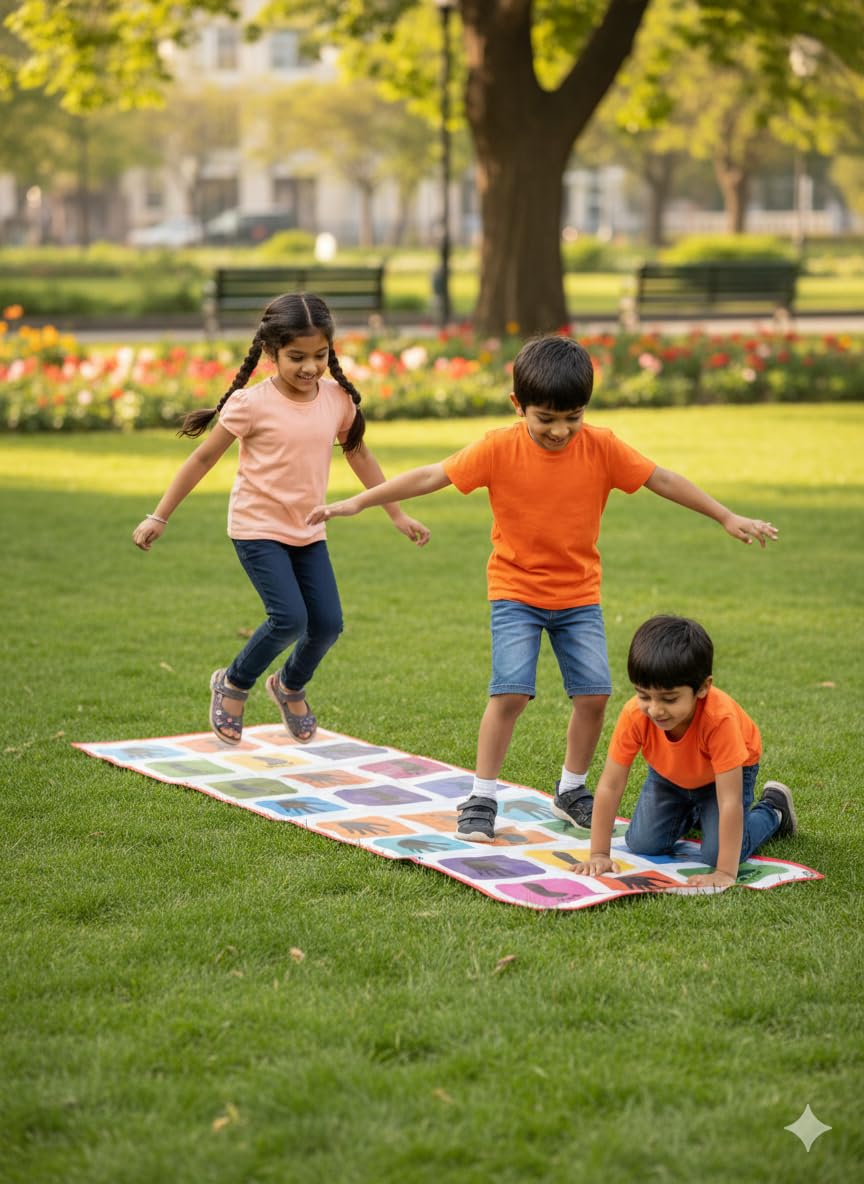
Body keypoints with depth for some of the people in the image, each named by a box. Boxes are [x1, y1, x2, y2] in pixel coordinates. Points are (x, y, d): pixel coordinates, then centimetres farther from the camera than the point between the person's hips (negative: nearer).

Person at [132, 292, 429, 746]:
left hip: (309, 531, 5)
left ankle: (290, 687, 31)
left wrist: (398, 514, 17)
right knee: (290, 619, -18)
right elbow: (203, 458, -8)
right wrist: (159, 517, -6)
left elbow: (359, 456, 14)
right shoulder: (251, 403, -15)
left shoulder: (338, 399, -1)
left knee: (328, 624, 0)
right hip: (258, 527, -5)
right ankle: (233, 684, 9)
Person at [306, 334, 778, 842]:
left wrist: (729, 518, -2)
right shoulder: (500, 448, -14)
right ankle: (482, 798, -2)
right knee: (511, 691, -16)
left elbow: (663, 480, -3)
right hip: (516, 592, -2)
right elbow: (428, 477, -11)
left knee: (595, 693, -4)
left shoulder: (602, 447, -9)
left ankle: (571, 790, 18)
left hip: (579, 595, 2)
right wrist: (357, 503, -13)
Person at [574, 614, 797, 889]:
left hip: (727, 771, -3)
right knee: (643, 845, -8)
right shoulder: (634, 715, -35)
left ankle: (773, 810, 12)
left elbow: (730, 800, -44)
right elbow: (609, 787, -29)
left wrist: (725, 873, -46)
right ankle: (691, 814, 24)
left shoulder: (720, 718, -45)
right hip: (669, 774, 3)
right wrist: (599, 855, -31)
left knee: (717, 853, -18)